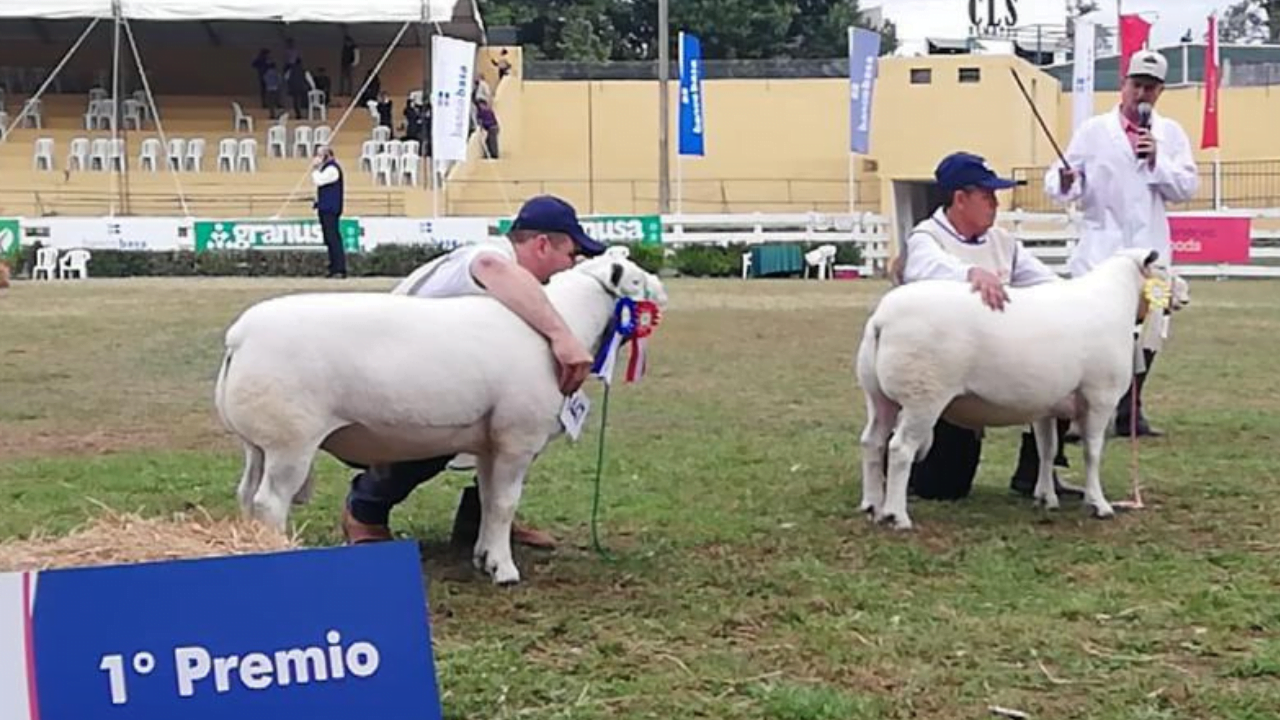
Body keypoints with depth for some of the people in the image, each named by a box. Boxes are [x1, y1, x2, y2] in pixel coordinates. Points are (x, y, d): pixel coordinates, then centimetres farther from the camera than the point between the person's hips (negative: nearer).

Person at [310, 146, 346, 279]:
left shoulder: (332, 168, -13)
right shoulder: (326, 168, 19)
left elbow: (319, 181, -19)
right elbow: (317, 181, 21)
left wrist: (315, 169, -10)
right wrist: (315, 168, 13)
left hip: (330, 209, -11)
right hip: (326, 208, 11)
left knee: (332, 237, -13)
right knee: (330, 238, 10)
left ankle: (339, 269, -15)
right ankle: (335, 268, 12)